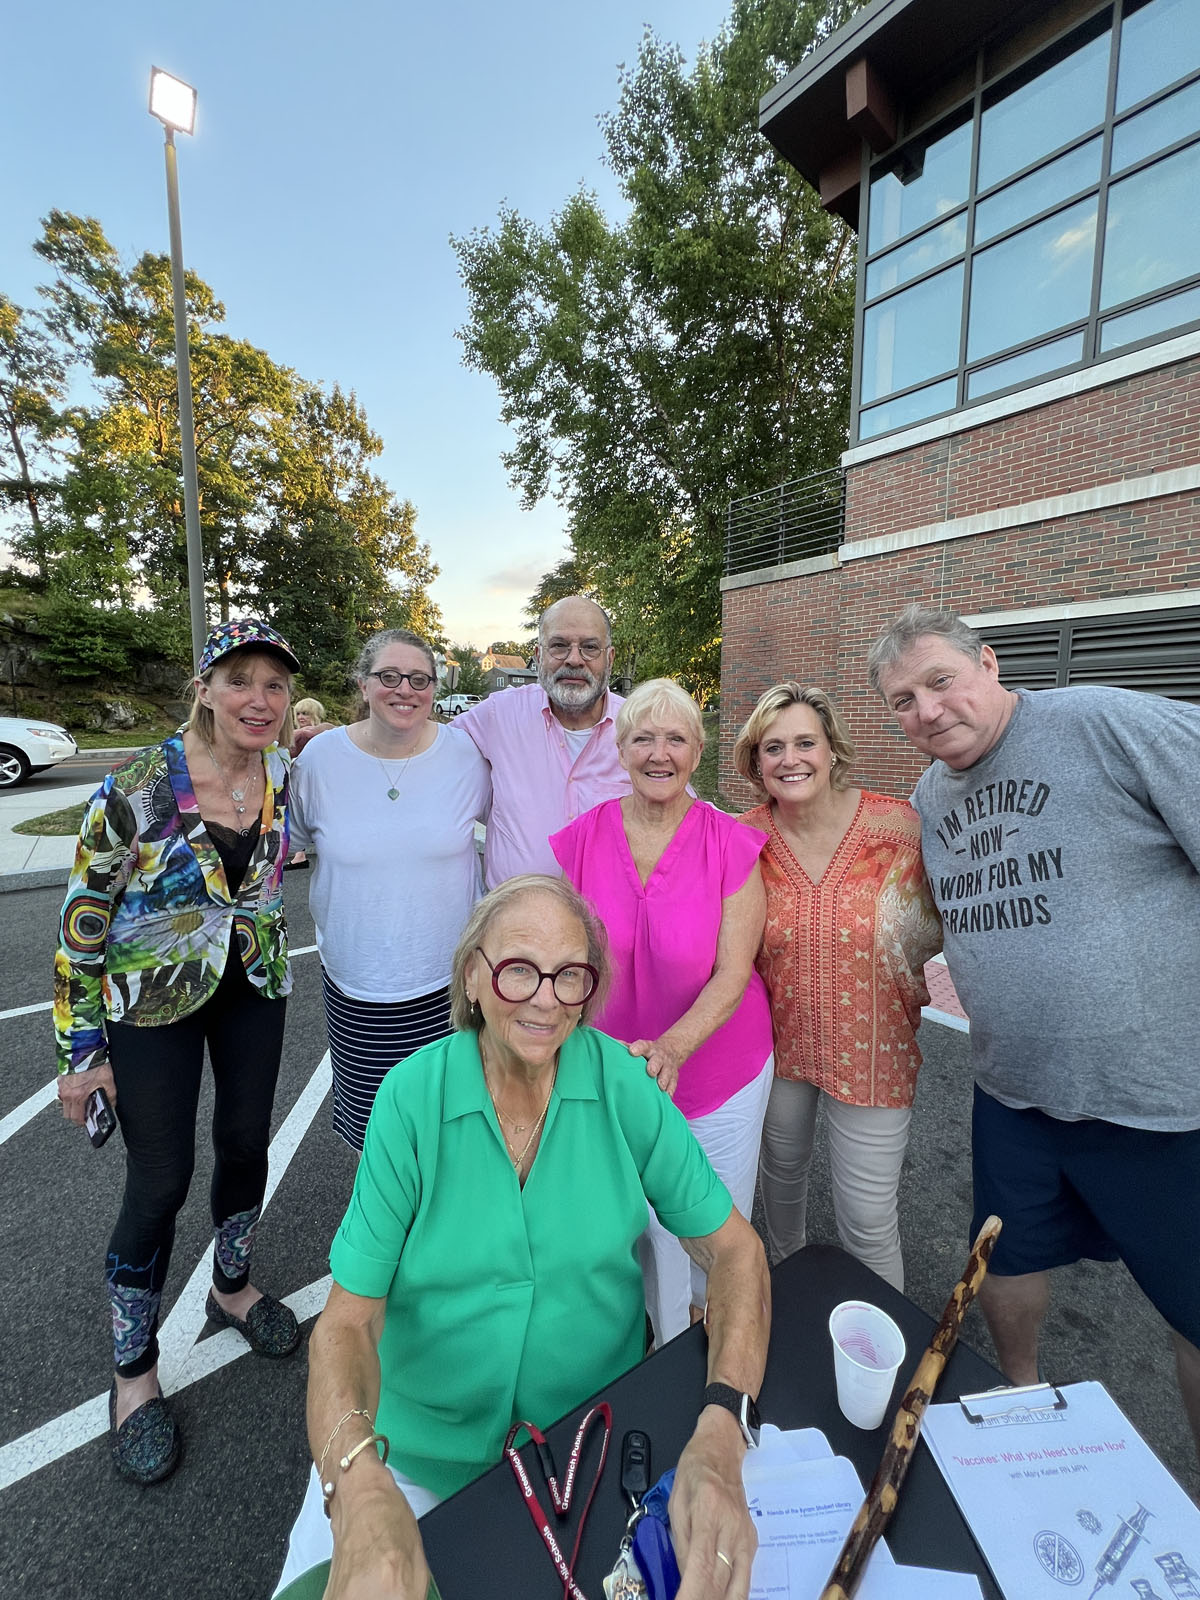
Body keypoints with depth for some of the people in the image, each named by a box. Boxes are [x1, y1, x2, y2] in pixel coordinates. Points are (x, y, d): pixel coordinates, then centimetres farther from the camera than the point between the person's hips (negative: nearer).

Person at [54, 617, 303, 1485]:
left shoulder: (285, 775, -6)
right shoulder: (138, 785, -20)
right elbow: (82, 918, -13)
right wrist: (81, 1051, -9)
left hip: (253, 988, 4)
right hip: (152, 1001, -4)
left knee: (247, 1142, 17)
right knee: (161, 1181, 5)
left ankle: (233, 1286, 47)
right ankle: (135, 1372, 33)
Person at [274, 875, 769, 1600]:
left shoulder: (621, 1083, -18)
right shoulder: (413, 1097, -19)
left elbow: (734, 1248, -14)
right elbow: (348, 1319, -17)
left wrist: (719, 1433, -30)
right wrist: (360, 1485, -36)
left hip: (595, 1439, 1)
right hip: (415, 1448, 0)